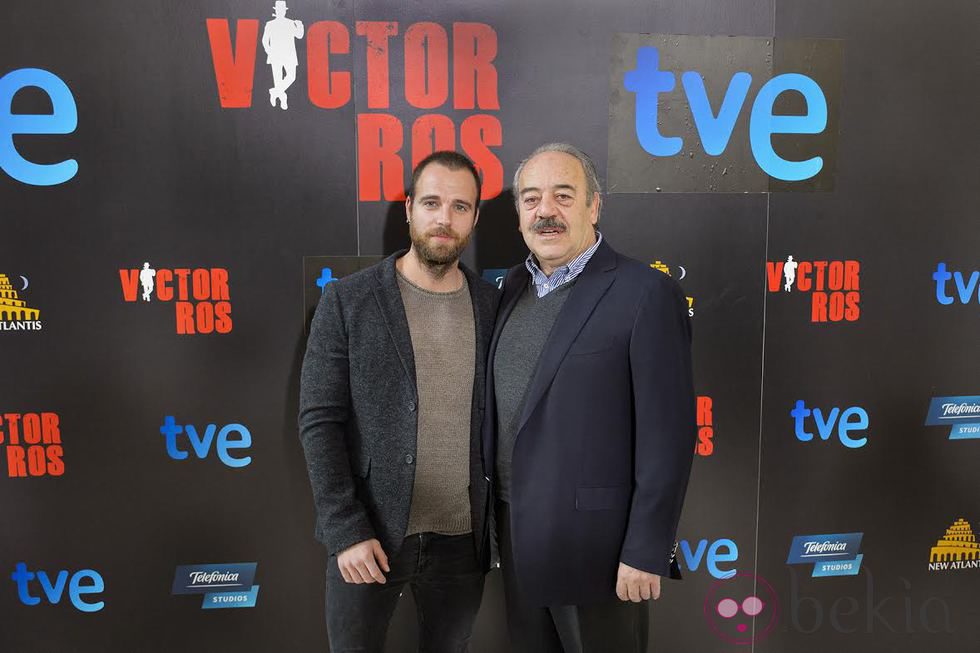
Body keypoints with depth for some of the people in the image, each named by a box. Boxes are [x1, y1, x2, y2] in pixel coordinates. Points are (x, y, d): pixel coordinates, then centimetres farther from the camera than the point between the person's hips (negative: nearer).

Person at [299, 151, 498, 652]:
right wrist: (346, 530, -12)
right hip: (368, 535, -2)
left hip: (462, 538, 3)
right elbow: (319, 421, -7)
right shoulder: (347, 301, -5)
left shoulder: (493, 307, 2)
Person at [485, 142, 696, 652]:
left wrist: (646, 551, -16)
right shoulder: (515, 286, 7)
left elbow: (667, 433, -15)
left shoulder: (645, 292, -13)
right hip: (515, 530, 6)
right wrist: (500, 519, 11)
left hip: (593, 538, -6)